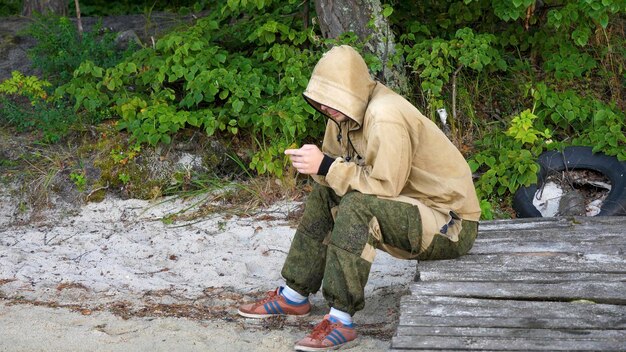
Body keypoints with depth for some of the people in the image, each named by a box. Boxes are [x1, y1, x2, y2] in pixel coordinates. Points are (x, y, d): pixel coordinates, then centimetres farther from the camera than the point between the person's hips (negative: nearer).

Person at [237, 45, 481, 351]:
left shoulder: (385, 118, -26)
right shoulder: (347, 111, 1)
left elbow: (384, 185, -28)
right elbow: (338, 172, 6)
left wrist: (326, 166, -25)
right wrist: (317, 166, -16)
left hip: (451, 224, -10)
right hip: (412, 206, 10)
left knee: (358, 206, -30)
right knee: (323, 196, 10)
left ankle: (341, 320, -23)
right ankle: (294, 296, 15)